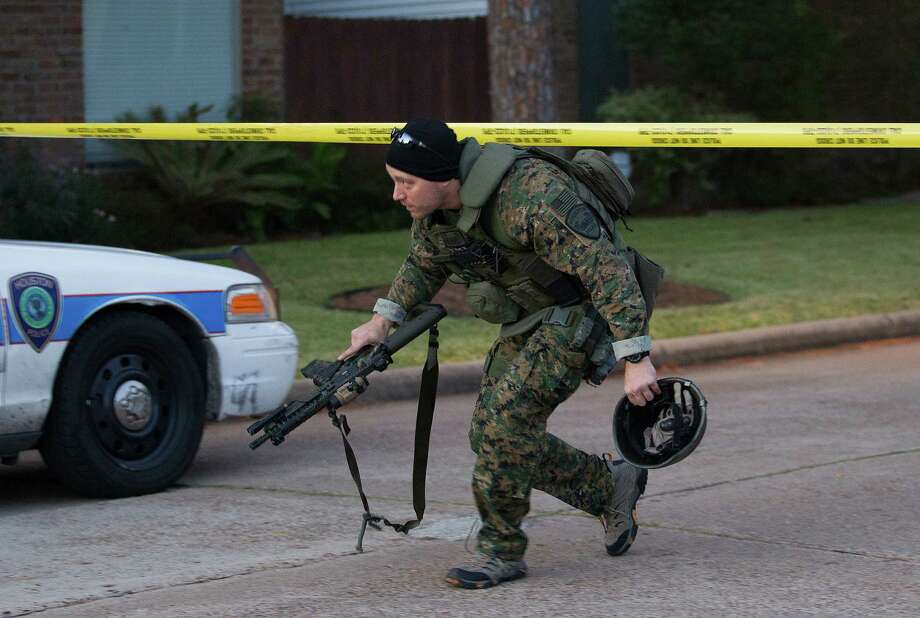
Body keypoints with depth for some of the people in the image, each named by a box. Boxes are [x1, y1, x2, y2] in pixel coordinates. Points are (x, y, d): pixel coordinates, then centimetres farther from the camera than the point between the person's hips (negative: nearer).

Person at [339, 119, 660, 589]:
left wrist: (635, 360, -35)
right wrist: (382, 321, 3)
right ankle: (610, 487, 22)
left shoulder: (532, 198, -34)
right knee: (492, 435, 5)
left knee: (505, 417, -21)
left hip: (577, 314, -9)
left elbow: (606, 269, -33)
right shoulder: (431, 205, -6)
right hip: (525, 321, 9)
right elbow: (423, 266, 16)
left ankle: (501, 552, -7)